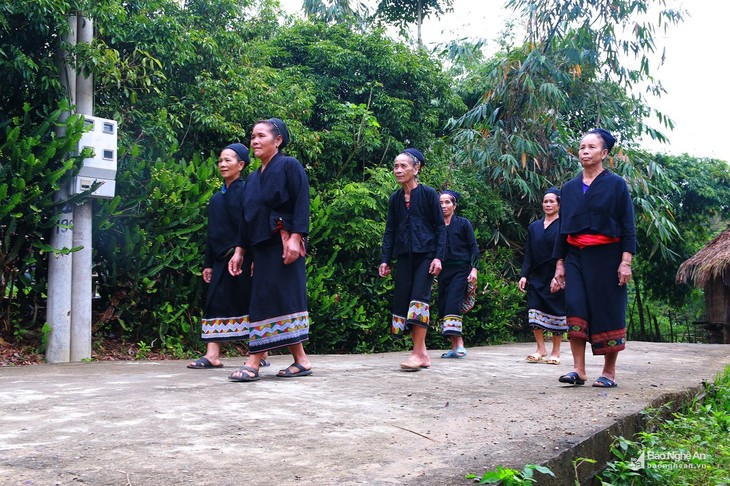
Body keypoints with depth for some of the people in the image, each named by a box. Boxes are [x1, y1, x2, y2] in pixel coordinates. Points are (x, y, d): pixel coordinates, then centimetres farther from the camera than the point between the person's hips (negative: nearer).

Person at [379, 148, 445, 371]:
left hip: (426, 255, -5)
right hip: (404, 256, 5)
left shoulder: (428, 193, -2)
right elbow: (390, 231, 14)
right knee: (402, 300, -1)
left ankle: (418, 353, -12)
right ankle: (423, 354, 7)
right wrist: (385, 260, 5)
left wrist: (438, 257, -12)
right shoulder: (395, 198, 11)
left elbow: (440, 227, -3)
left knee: (419, 298, -15)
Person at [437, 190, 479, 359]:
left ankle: (459, 344, -19)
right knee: (443, 307, 0)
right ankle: (455, 347, 5)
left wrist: (474, 269, -9)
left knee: (453, 304, -19)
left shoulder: (463, 223, 3)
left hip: (461, 270, -4)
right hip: (443, 271, 4)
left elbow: (473, 248, 1)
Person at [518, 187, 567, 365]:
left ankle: (555, 352, 11)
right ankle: (540, 349, 9)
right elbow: (528, 254, 12)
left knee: (556, 312, 1)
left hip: (556, 277, -4)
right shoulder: (534, 227, 13)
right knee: (535, 312, -3)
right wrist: (524, 275, 2)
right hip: (537, 277, 4)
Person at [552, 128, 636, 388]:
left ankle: (609, 372, 8)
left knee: (608, 312, -1)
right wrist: (559, 265, 10)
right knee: (575, 308, -9)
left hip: (606, 257, -3)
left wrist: (626, 261, -12)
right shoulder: (569, 188, 12)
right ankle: (578, 370, -7)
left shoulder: (616, 184, 1)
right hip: (576, 257, 4)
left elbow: (628, 225, -2)